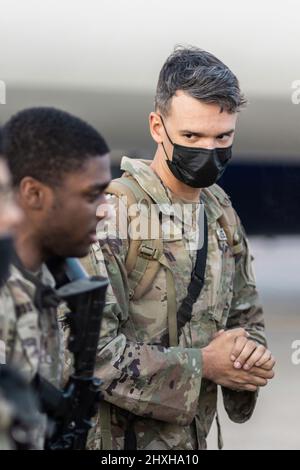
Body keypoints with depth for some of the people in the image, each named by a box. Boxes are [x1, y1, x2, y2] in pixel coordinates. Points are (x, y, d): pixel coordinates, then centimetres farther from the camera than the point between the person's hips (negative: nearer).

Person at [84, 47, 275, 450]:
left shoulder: (222, 214, 5)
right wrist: (202, 365, -19)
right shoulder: (109, 214, -18)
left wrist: (248, 353, -9)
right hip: (117, 438, -6)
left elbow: (247, 318, 14)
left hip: (192, 436, 7)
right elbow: (89, 349, -24)